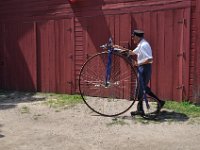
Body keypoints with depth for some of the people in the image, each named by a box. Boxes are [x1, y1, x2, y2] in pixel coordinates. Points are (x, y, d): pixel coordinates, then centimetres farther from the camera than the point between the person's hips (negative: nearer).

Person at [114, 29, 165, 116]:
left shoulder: (144, 45, -19)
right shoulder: (140, 45, 13)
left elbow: (150, 59, -27)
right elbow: (132, 52, 21)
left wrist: (139, 63, -18)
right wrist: (120, 48, 16)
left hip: (144, 68, -10)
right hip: (142, 68, 10)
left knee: (141, 88, 0)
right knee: (144, 88, 18)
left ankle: (140, 110, 12)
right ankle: (159, 101, 24)